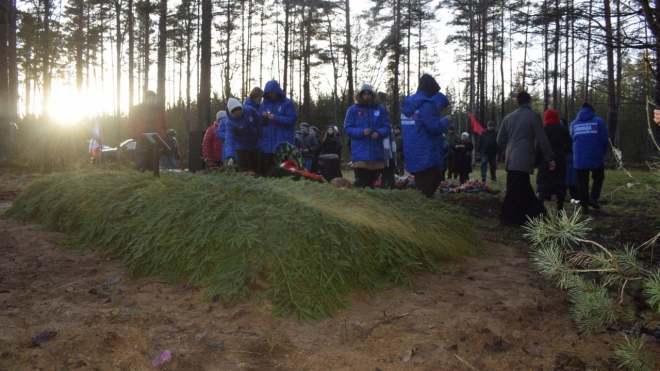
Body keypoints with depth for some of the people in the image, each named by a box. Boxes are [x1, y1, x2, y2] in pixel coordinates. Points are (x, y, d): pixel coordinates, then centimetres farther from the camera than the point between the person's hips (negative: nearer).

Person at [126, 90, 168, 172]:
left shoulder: (160, 111, 13)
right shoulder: (136, 109, 5)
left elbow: (164, 126, 17)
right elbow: (130, 125, 4)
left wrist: (161, 136, -1)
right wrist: (137, 137, -9)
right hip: (141, 142, -2)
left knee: (153, 168, 4)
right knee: (140, 169, -7)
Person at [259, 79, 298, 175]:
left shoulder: (287, 103, -1)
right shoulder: (264, 104, 13)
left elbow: (292, 119, -9)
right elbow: (259, 123, 14)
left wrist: (276, 118, -15)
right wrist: (263, 117, -8)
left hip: (283, 143, -4)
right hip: (267, 143, 4)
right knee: (265, 169, 4)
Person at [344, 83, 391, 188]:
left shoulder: (380, 109, 9)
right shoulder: (353, 109, 3)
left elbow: (387, 127, 7)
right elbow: (347, 128, 0)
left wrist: (379, 133, -14)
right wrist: (361, 132, -17)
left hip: (376, 152, 3)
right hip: (360, 153, -3)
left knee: (372, 180, 11)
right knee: (361, 181, -9)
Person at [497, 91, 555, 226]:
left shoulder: (508, 117, 12)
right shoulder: (534, 116, -5)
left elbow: (500, 140, 14)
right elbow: (542, 140, -7)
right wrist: (550, 158, 1)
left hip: (511, 159, 7)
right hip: (523, 160, -7)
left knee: (523, 188, 14)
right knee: (516, 190, -2)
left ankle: (534, 212, 23)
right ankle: (509, 218, 1)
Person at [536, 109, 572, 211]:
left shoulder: (542, 129, -2)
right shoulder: (563, 129, 8)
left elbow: (538, 147, -8)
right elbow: (568, 146, 6)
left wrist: (536, 160, -4)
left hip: (545, 161, -3)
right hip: (560, 161, 3)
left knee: (542, 185, -8)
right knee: (560, 185, 10)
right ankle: (560, 209, 13)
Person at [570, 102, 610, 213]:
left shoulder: (574, 123, 8)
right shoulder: (598, 121, 0)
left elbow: (571, 140, 13)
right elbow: (605, 139, -4)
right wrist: (603, 152, 11)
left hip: (579, 158, 2)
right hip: (596, 157, -2)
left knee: (582, 183, 9)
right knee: (598, 178, 20)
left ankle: (584, 205, 9)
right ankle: (593, 198, 5)